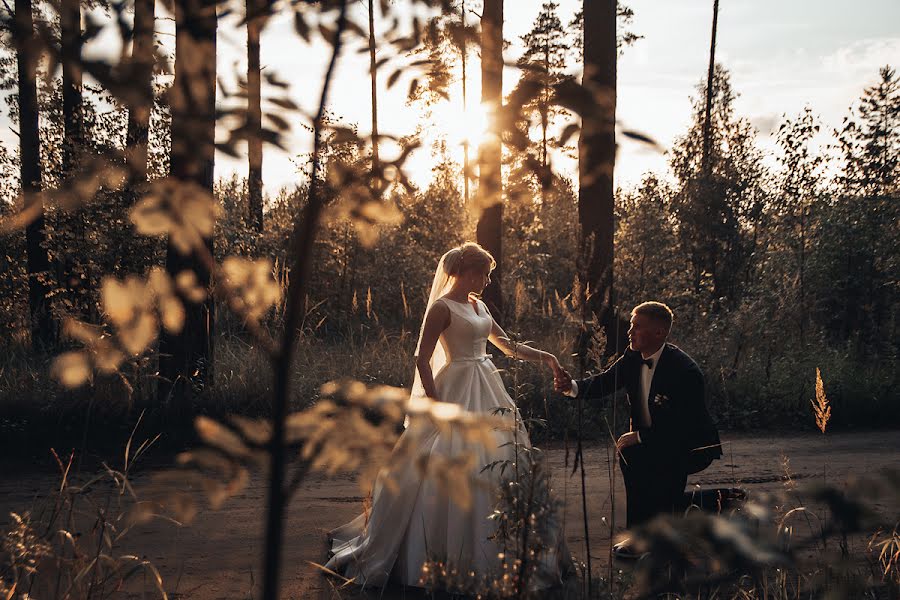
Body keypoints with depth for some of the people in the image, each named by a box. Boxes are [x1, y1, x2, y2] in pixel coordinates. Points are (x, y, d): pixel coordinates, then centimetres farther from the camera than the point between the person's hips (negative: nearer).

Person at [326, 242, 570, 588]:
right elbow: (422, 359, -14)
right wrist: (436, 405, -18)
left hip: (487, 392, 9)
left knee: (499, 466, 9)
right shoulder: (442, 307, -10)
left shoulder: (478, 306, 15)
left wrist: (544, 357, 12)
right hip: (458, 394, -9)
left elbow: (508, 346, 22)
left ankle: (495, 551, 19)